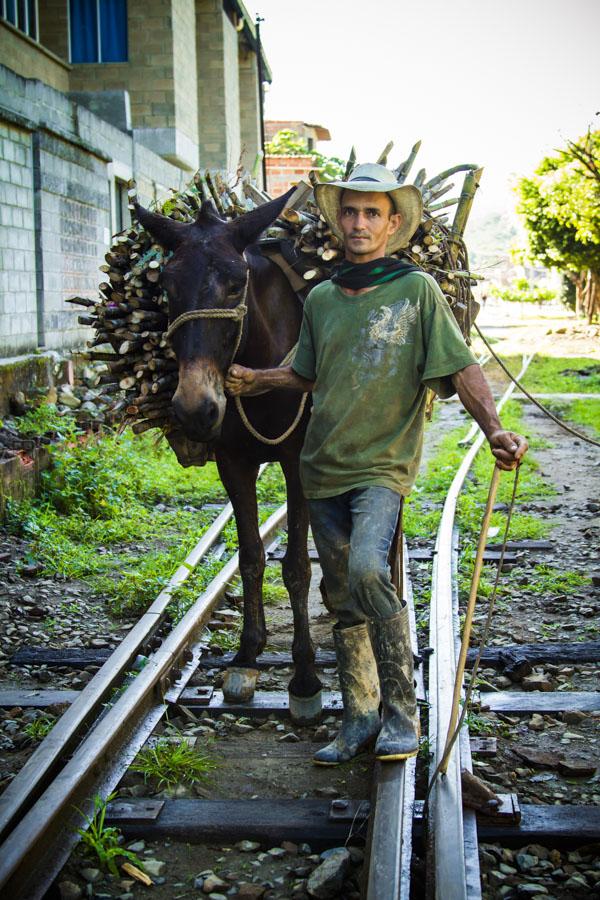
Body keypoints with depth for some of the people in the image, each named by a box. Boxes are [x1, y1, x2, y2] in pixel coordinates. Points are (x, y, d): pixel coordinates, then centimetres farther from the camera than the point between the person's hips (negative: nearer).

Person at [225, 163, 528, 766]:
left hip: (384, 464, -6)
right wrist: (255, 380, 10)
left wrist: (493, 427, -24)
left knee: (366, 568, -28)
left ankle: (402, 711, -11)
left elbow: (461, 369, -8)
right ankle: (359, 718, 25)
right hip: (323, 468, 6)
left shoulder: (417, 290, -4)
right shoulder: (321, 298, 10)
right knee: (343, 600, 11)